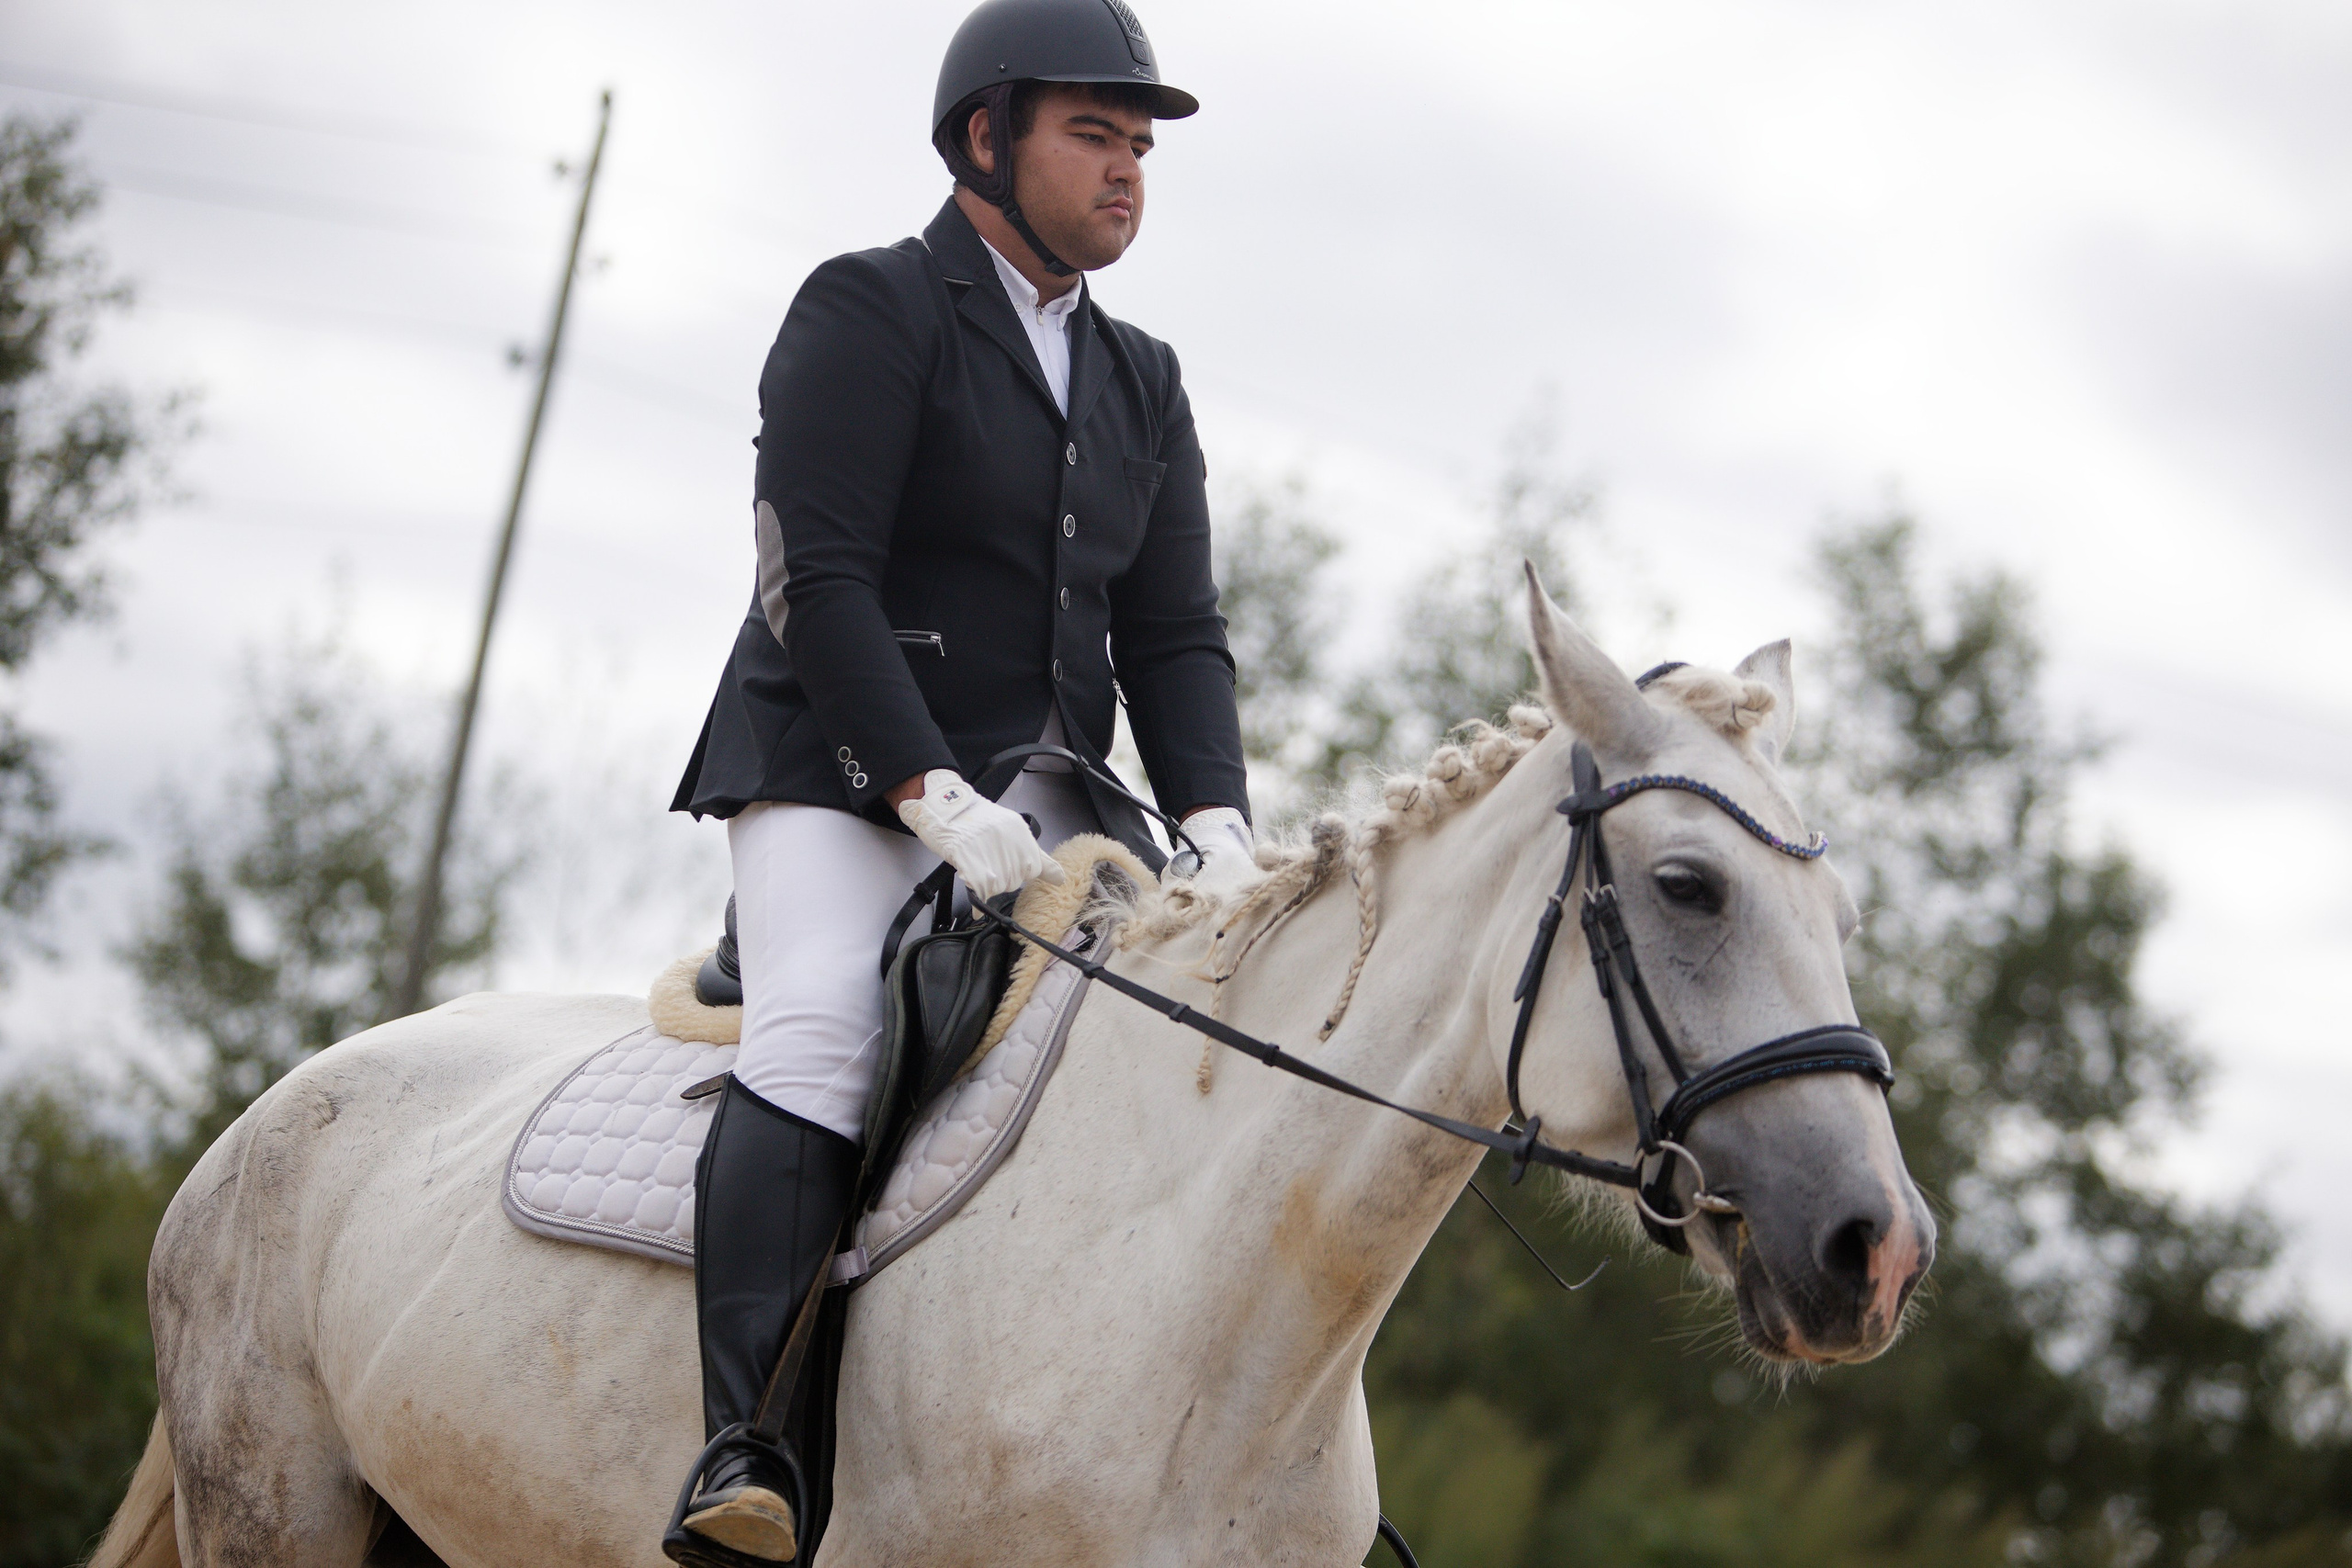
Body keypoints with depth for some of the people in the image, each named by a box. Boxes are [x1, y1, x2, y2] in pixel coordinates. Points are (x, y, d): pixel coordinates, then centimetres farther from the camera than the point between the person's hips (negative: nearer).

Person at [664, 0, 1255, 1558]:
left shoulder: (1145, 385, 17)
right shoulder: (868, 312, -4)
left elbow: (1175, 636, 11)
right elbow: (819, 580, -14)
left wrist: (1216, 824, -8)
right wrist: (933, 794, -24)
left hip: (1045, 798, 7)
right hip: (838, 774, -6)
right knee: (820, 1045, -30)